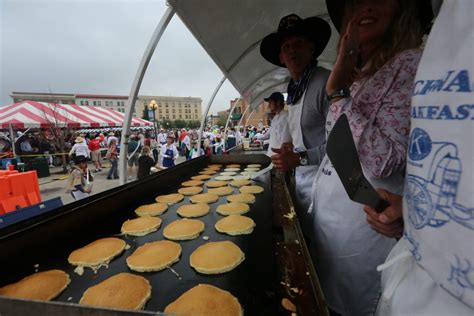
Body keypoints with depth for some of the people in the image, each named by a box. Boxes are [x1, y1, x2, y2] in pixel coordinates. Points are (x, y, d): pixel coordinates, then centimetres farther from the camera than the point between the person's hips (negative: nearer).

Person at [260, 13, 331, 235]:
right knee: (303, 236, 18)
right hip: (301, 177, 7)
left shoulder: (326, 82, -13)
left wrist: (300, 158, -21)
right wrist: (291, 148, 8)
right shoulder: (294, 91, 14)